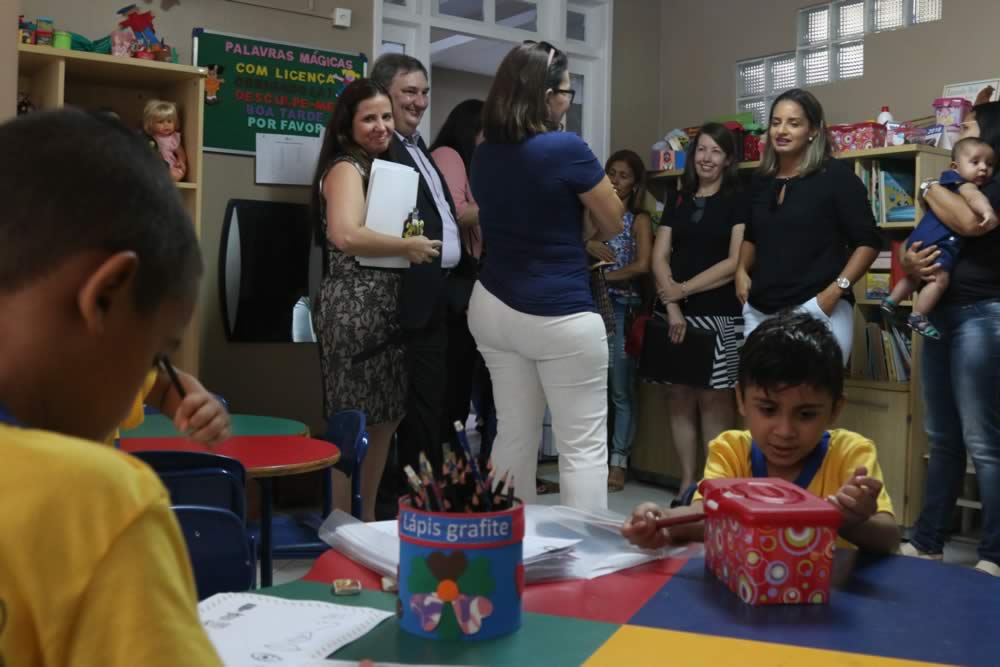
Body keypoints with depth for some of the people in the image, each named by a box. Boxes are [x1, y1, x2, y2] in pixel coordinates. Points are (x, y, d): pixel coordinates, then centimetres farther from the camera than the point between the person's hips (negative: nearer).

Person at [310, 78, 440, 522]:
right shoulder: (345, 168, -11)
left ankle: (366, 520, 26)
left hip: (381, 306, 10)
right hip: (355, 307, -10)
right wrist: (408, 247, -18)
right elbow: (346, 235, -29)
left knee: (384, 418, 14)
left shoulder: (378, 167, 18)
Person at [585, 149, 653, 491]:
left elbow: (642, 265, -11)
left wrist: (606, 275, -5)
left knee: (621, 389, 0)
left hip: (622, 309, -4)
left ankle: (618, 462, 5)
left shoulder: (639, 219, 2)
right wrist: (587, 245, -8)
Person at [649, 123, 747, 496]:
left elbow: (736, 262, -7)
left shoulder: (738, 202, 3)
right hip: (678, 313, 4)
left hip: (720, 315, -4)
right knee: (681, 397, 4)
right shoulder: (679, 203, 16)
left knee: (714, 398, -5)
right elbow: (659, 257, 7)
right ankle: (687, 484, 11)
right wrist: (671, 305, -8)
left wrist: (685, 289, -9)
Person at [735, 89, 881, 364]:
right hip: (760, 312, 6)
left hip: (817, 310, -5)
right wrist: (741, 271, 10)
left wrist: (836, 290, -14)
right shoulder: (761, 180, 13)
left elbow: (868, 242, -4)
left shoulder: (836, 176, -3)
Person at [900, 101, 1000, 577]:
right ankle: (927, 541, 19)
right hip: (940, 314, 8)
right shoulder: (956, 187, 20)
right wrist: (908, 263, -5)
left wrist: (930, 190, -6)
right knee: (941, 438, 12)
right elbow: (918, 243, 19)